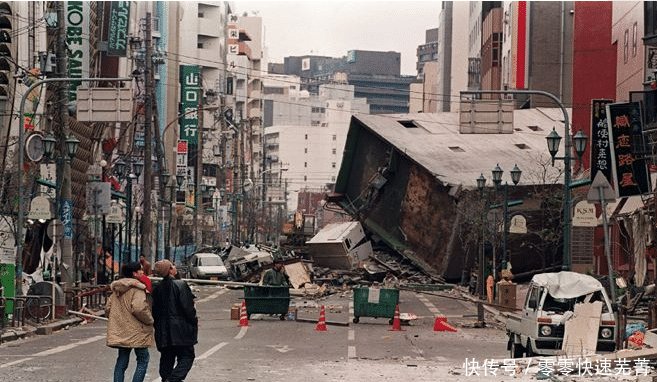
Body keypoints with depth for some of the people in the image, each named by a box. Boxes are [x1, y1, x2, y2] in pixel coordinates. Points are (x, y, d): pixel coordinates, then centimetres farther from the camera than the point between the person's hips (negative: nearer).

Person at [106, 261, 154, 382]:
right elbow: (138, 308, -26)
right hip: (136, 332, -7)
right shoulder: (137, 288, -14)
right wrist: (150, 320, -12)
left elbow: (108, 308, 14)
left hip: (120, 332, 7)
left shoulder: (117, 288, 12)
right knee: (143, 360, 5)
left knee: (121, 362, 11)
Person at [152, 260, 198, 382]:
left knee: (167, 358, 15)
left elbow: (155, 310, 10)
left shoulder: (157, 289, 6)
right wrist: (194, 321, -1)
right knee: (187, 356, -1)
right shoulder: (181, 285, -13)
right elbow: (188, 307, -15)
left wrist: (158, 326, 19)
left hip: (163, 332, 6)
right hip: (181, 329, -6)